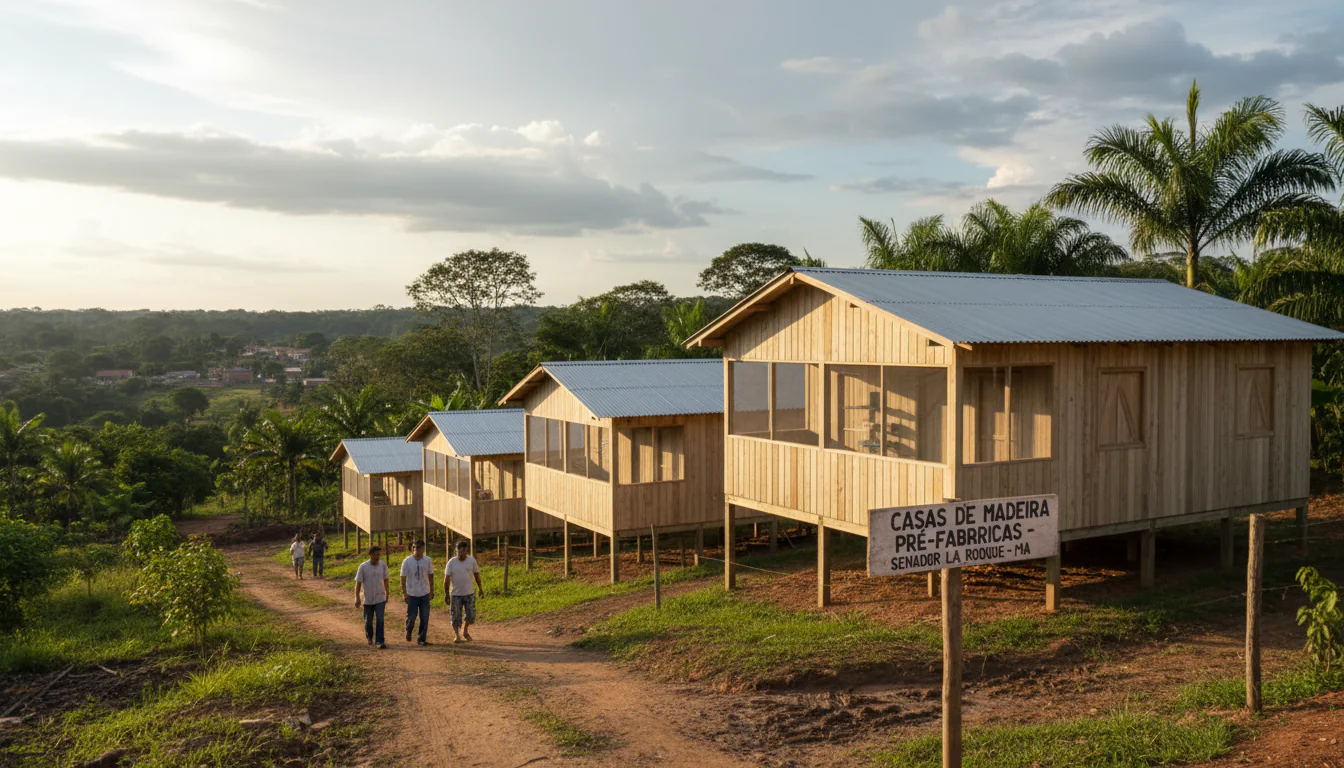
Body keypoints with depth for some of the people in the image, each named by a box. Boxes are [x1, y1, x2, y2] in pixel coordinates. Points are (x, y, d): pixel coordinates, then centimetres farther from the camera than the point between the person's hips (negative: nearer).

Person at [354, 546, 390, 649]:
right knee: (368, 621, 11)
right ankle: (369, 637, 37)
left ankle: (380, 641, -11)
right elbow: (358, 583, -8)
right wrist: (357, 598, -15)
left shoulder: (383, 565, -2)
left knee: (380, 620, -12)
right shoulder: (363, 566, -10)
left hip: (380, 598, 1)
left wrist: (387, 595, 16)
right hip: (367, 599, -1)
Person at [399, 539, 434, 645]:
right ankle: (408, 631, 32)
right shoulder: (407, 561, -7)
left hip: (425, 593, 2)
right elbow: (403, 578, -4)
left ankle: (422, 639, 12)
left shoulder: (428, 560, 1)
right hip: (412, 594, -2)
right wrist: (404, 593, -10)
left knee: (425, 618, 2)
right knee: (411, 616, 1)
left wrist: (432, 591, 11)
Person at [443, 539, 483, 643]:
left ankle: (465, 631, 29)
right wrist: (446, 593, -6)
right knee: (456, 617, 1)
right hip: (455, 594, -1)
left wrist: (480, 588, 10)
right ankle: (457, 635, 18)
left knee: (471, 615, 4)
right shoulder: (451, 562, -8)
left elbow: (476, 574, 8)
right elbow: (446, 578, -4)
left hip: (469, 593, 1)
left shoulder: (472, 560, -3)